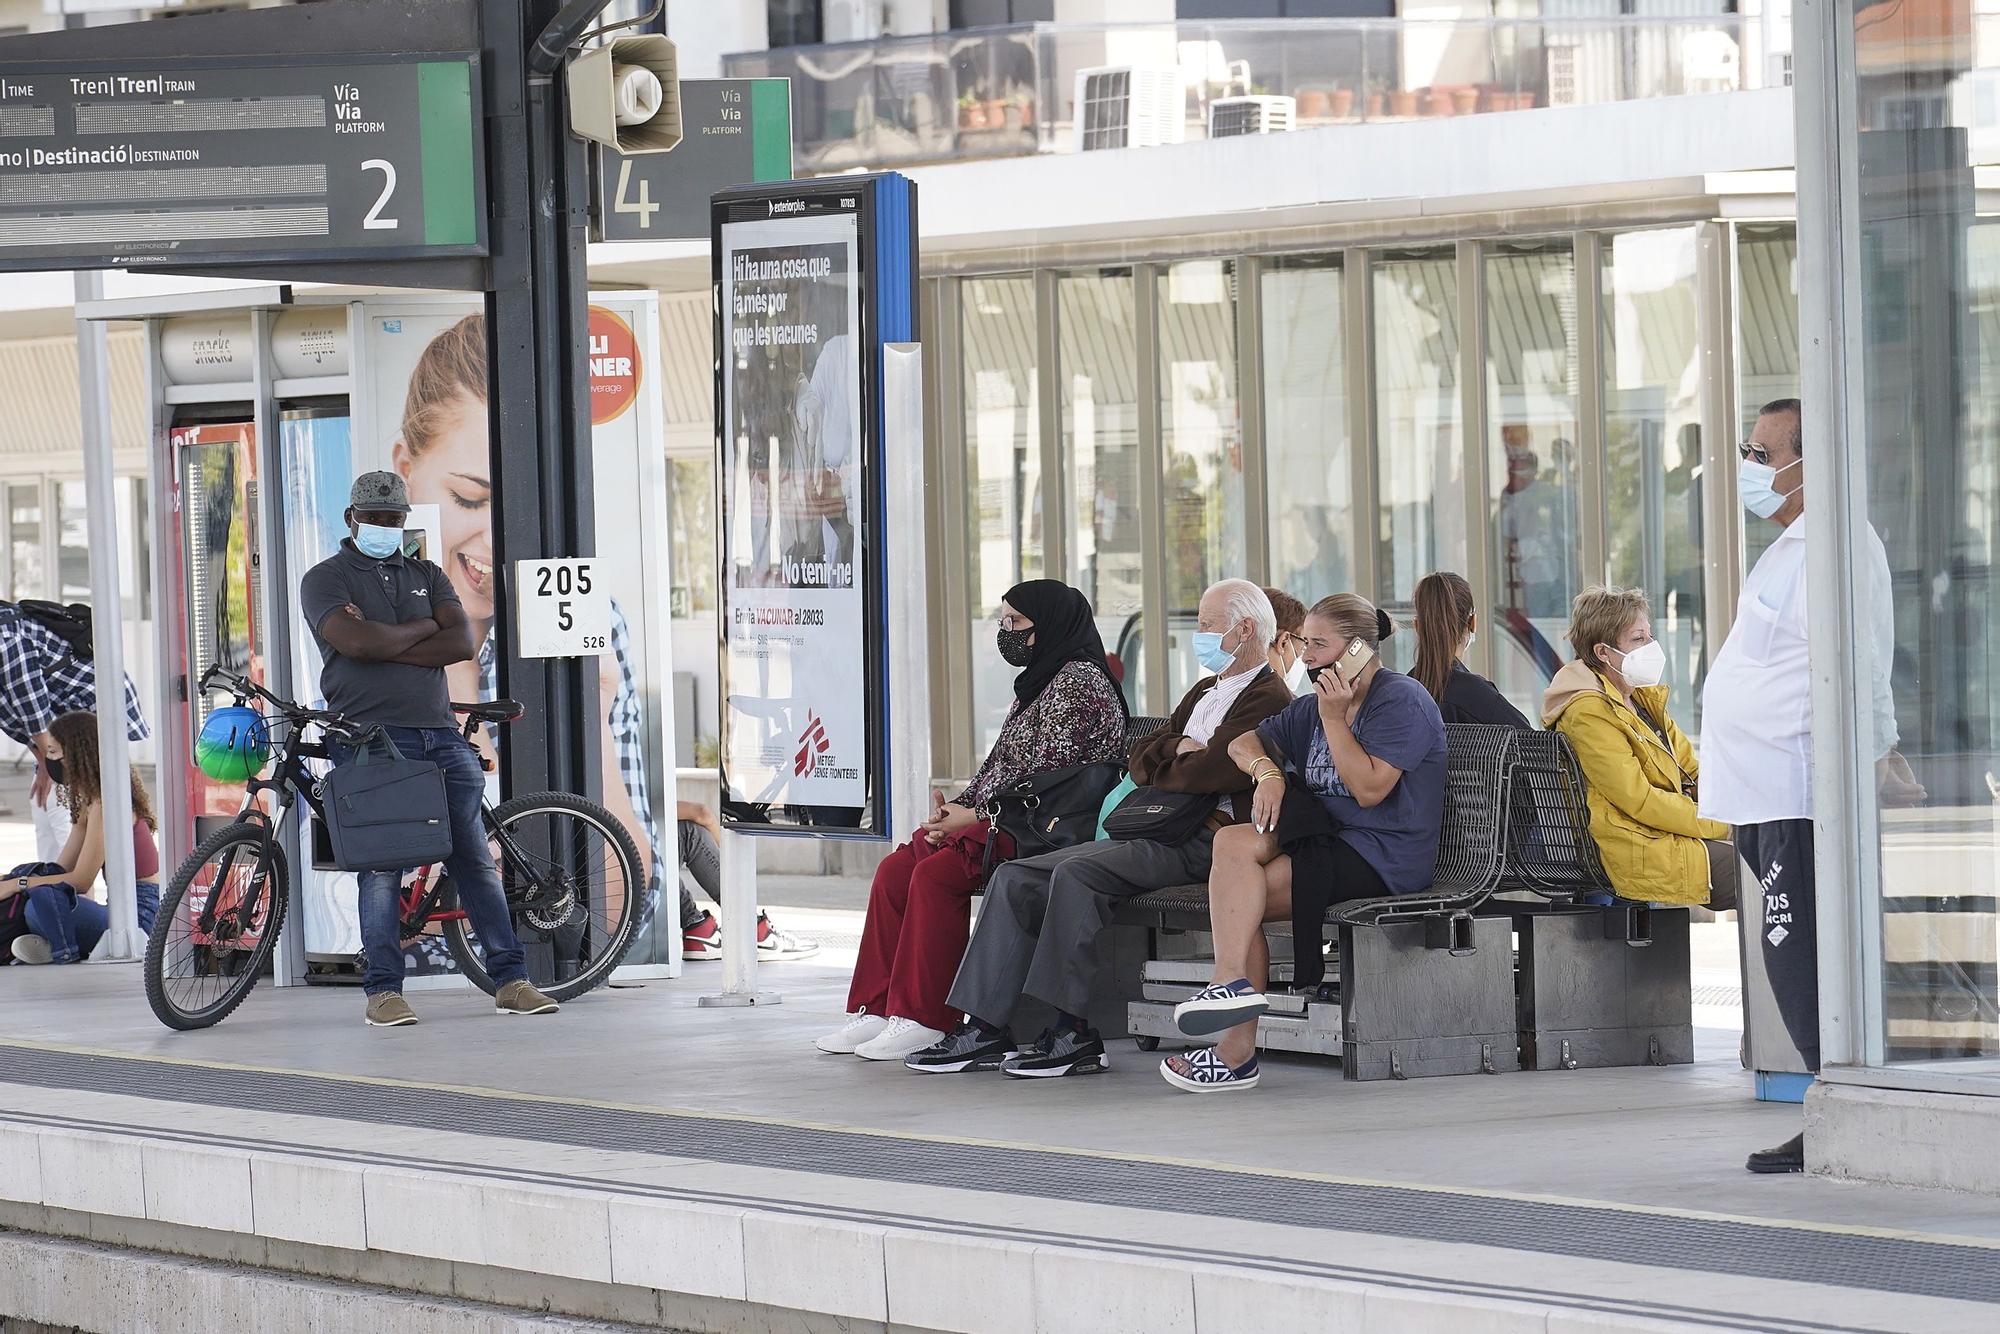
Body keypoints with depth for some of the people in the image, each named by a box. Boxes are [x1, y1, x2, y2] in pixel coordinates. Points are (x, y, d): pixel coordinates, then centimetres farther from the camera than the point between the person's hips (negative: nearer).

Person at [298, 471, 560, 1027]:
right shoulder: (326, 579, 5)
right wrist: (422, 629, 0)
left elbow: (462, 642, 3)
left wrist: (386, 643, -7)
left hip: (440, 736, 4)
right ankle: (383, 991, -3)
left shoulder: (427, 576, 19)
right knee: (381, 866, -7)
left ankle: (510, 980, 6)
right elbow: (356, 641, -14)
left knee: (474, 860, 4)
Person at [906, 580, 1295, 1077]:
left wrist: (1162, 768, 3)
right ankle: (984, 1030, -10)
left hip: (1201, 844, -10)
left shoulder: (1269, 699, -6)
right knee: (1015, 879, -3)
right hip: (1154, 832, 10)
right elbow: (1140, 760, 20)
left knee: (1077, 873, -31)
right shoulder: (1206, 691, 27)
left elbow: (1210, 771, -18)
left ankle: (1073, 1034, -29)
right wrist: (1180, 751, -2)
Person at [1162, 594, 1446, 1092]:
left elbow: (1369, 788, -17)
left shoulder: (1401, 701, -6)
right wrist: (1266, 770, 0)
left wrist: (1334, 719, -13)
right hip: (1328, 837, 8)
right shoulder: (1316, 705, 20)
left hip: (1382, 856, -8)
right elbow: (1245, 743, 23)